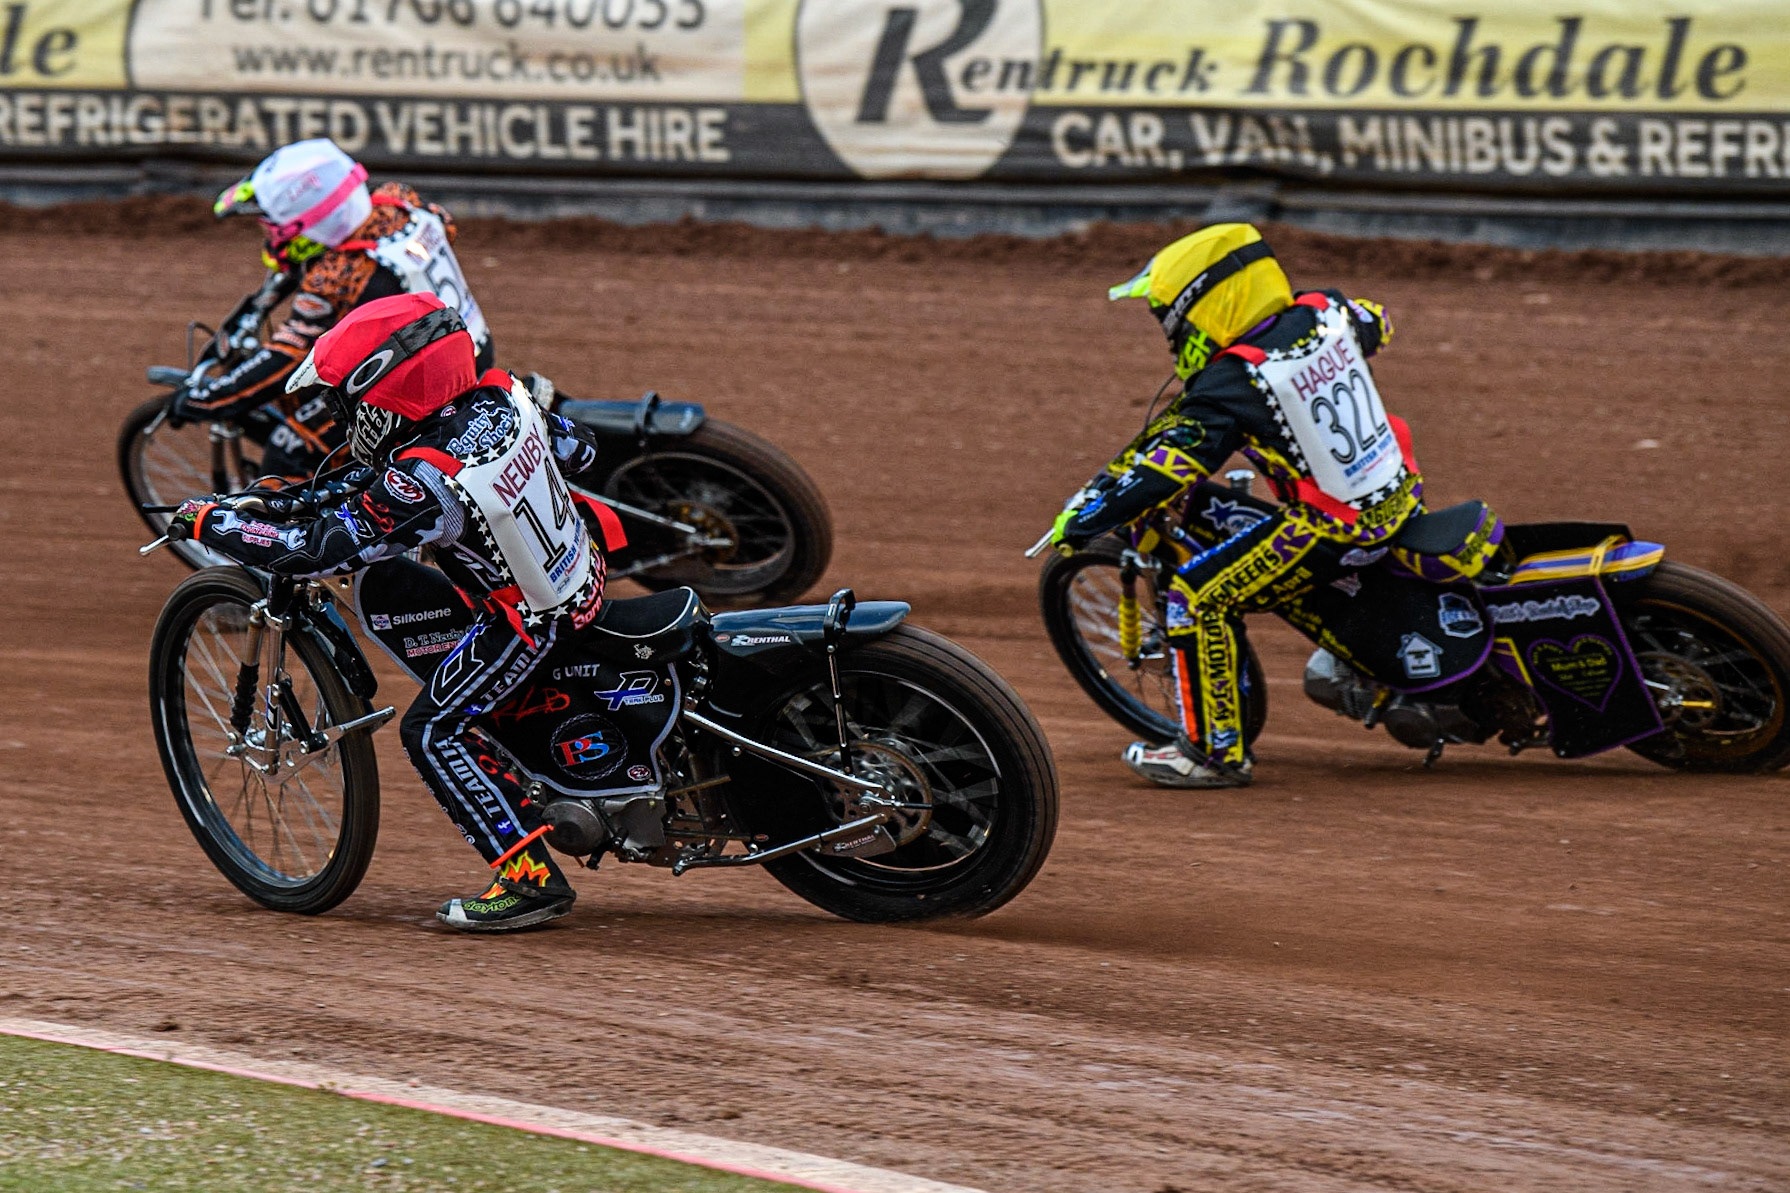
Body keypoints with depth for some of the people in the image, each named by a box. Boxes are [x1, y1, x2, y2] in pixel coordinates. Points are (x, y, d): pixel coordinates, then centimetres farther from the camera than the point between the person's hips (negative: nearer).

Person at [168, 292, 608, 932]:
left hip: (529, 622, -8)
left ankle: (531, 876, -3)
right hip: (585, 568, 8)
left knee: (432, 730, -1)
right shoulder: (503, 396, -10)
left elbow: (313, 550, -25)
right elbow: (579, 448, 7)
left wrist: (209, 520, -15)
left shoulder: (422, 483, -31)